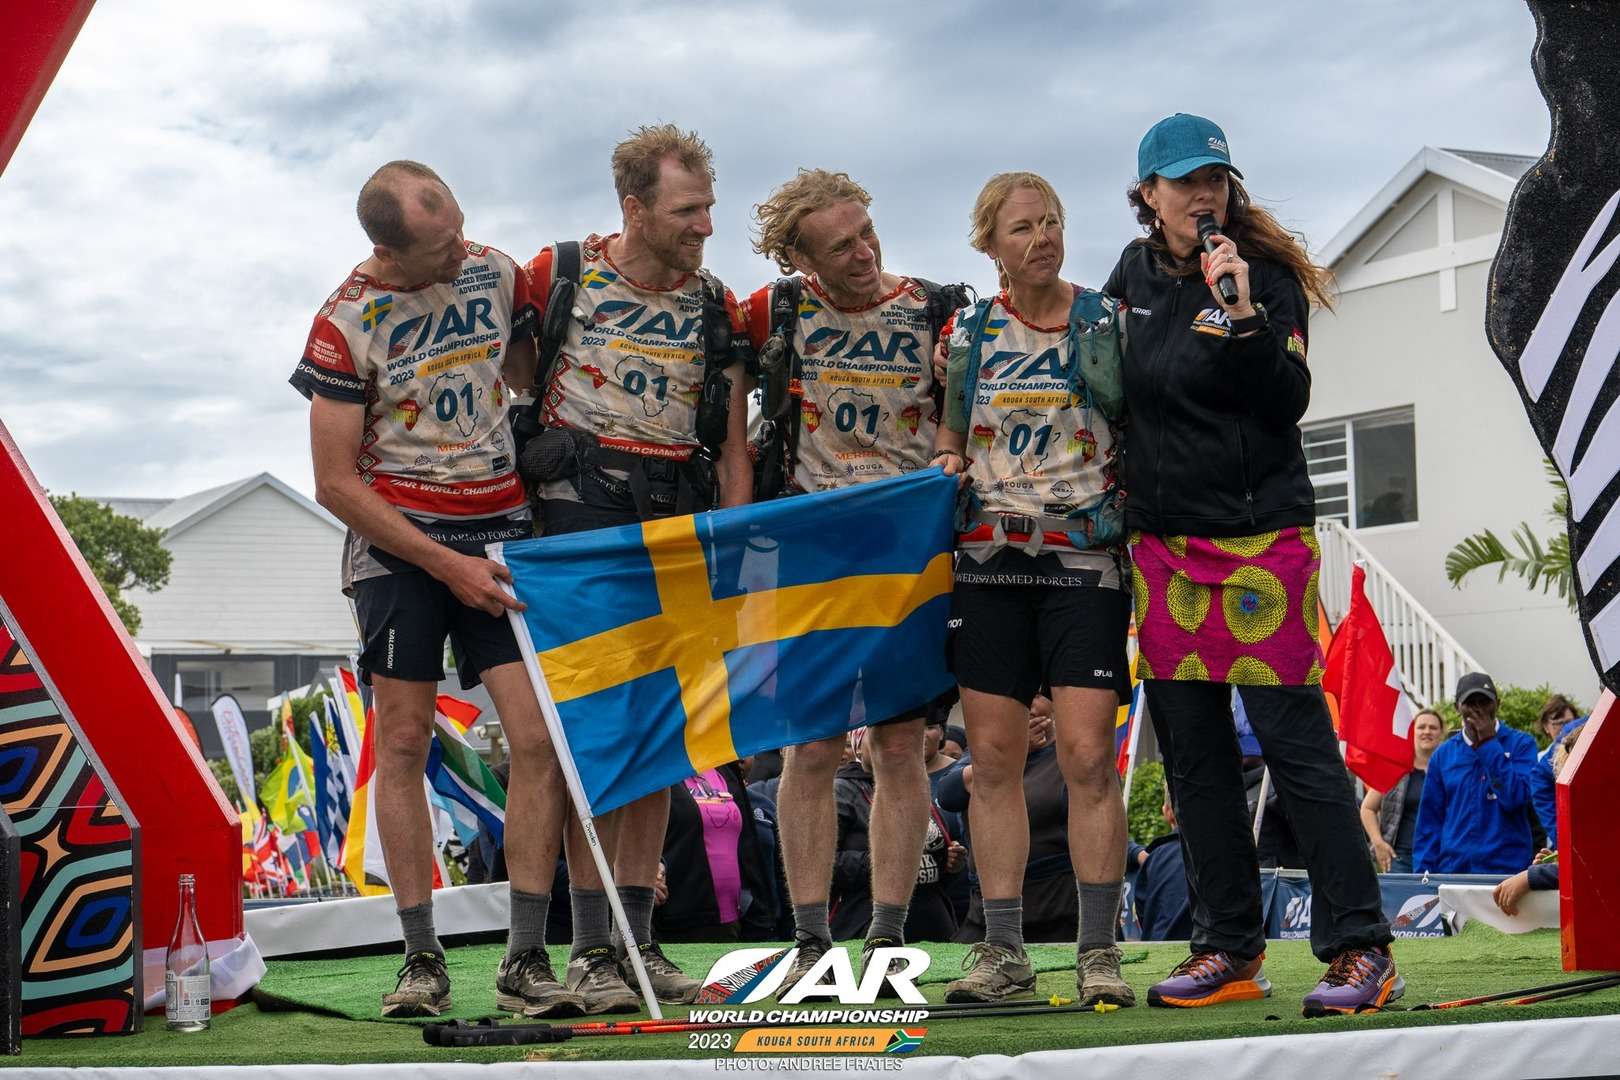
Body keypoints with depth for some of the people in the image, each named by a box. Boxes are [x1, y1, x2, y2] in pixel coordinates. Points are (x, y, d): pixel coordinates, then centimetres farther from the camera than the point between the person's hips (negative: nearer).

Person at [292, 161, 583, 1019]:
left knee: (540, 737, -9)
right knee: (403, 743, -2)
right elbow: (336, 483, -8)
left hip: (501, 531, 3)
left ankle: (526, 962, -4)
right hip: (398, 539, -2)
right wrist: (448, 565, -13)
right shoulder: (344, 324, -9)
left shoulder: (498, 273, 2)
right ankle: (421, 960, 7)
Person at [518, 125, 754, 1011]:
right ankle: (590, 950, -4)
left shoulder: (718, 310, 8)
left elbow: (733, 449, 9)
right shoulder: (557, 275, -1)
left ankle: (639, 938, 14)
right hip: (579, 518, -4)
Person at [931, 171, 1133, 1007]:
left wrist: (1135, 512, -10)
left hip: (1086, 561, -3)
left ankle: (1099, 952, -1)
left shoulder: (1106, 323, 4)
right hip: (989, 561, 3)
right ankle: (1003, 951, 10)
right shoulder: (968, 333, 10)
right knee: (993, 757, 2)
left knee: (1088, 756, -9)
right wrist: (944, 466, -3)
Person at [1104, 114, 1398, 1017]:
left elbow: (1290, 401, -15)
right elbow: (1109, 386, 26)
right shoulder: (1135, 275, 10)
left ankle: (1361, 947, -3)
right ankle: (1230, 950, 15)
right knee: (1193, 752, 7)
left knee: (1295, 737, -8)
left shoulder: (1265, 273, -5)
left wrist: (1243, 314, -25)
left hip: (1262, 535, -6)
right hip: (1164, 543, 6)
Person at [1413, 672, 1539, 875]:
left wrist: (1489, 744, -9)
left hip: (1506, 869, -2)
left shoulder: (1521, 744, 2)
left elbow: (1516, 798, -13)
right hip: (1452, 869, 3)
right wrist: (1423, 872, 1)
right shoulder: (1443, 755, 10)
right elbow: (1430, 820, 10)